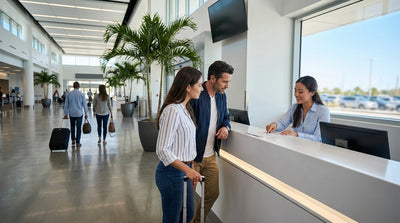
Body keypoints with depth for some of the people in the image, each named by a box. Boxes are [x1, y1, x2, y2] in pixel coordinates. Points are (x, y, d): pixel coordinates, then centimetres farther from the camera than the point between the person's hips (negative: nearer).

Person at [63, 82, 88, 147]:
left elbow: (66, 105, 3)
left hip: (71, 113, 2)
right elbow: (84, 104, -4)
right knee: (79, 128, 3)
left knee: (72, 127, 20)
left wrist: (65, 114, 11)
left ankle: (73, 140, 26)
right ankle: (78, 143, 4)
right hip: (79, 113, -2)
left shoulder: (69, 94, -1)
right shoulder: (82, 94, -6)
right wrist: (86, 114, 5)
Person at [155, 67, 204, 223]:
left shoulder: (186, 108, 8)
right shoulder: (172, 110, -22)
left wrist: (191, 169, 15)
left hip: (184, 170, 9)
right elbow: (162, 150, -24)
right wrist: (187, 170, -27)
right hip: (172, 173, -9)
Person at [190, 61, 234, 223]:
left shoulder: (221, 96, 5)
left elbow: (226, 116, 21)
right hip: (192, 157, -7)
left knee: (213, 193, 18)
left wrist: (226, 127, -3)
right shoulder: (195, 96, -20)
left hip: (211, 156, 8)